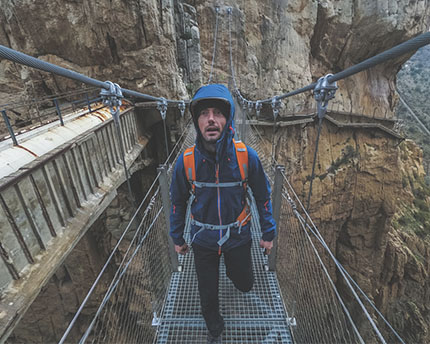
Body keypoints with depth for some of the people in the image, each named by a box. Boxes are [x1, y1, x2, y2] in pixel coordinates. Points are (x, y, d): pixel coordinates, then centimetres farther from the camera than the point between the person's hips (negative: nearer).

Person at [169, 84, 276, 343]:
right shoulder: (186, 161, -18)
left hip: (238, 237, 0)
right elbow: (179, 201, -2)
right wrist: (177, 238, 8)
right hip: (203, 241, 1)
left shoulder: (246, 156, -20)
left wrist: (268, 234, 2)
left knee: (244, 285, 23)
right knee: (208, 293, 19)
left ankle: (237, 271, 62)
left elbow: (263, 196, -5)